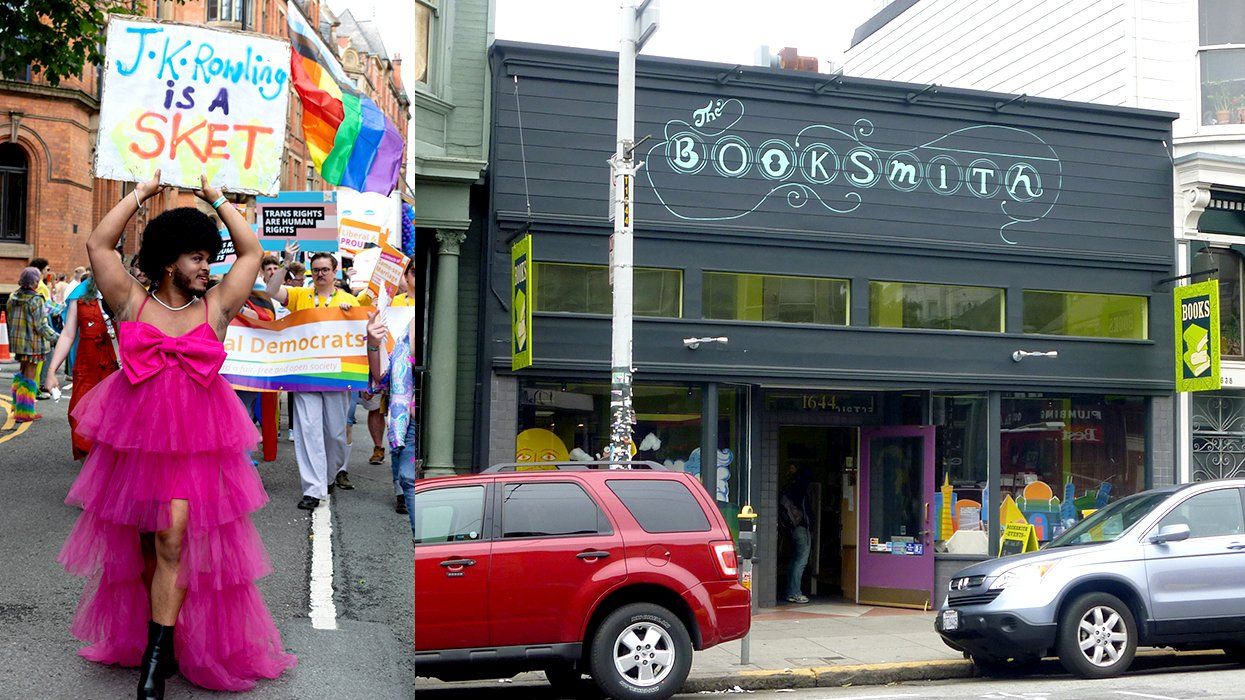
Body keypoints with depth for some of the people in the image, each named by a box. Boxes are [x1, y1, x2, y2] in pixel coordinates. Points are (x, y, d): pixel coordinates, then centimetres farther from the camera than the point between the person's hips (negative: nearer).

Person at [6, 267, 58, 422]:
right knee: (30, 376, 1)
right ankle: (24, 412, 6)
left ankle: (17, 405, 32)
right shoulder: (35, 300, -18)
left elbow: (10, 320, 12)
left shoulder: (13, 298, 4)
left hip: (18, 341, 7)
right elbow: (40, 326, -19)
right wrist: (55, 337, -9)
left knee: (22, 372, 24)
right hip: (33, 342, -7)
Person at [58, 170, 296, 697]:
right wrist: (141, 193, 6)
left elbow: (252, 253, 6)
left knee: (173, 539, -10)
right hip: (135, 439, 1)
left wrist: (217, 199, 11)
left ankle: (156, 658, -6)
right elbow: (98, 245, 2)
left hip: (195, 443, -1)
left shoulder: (215, 308, 3)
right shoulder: (133, 303, 2)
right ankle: (159, 639, 26)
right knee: (144, 545, 11)